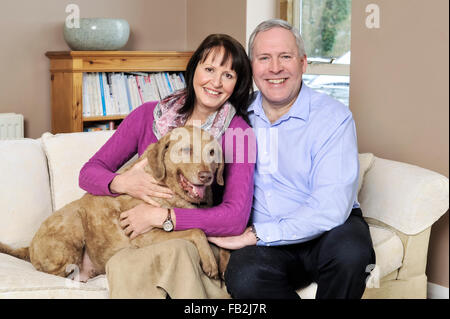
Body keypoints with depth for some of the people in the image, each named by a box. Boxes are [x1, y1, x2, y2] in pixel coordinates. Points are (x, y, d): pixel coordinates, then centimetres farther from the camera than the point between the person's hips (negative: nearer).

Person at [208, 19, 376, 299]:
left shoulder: (334, 117, -10)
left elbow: (330, 208, -20)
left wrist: (255, 235, -21)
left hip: (328, 231, -1)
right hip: (266, 241, 2)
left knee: (351, 252, -35)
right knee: (243, 278, -31)